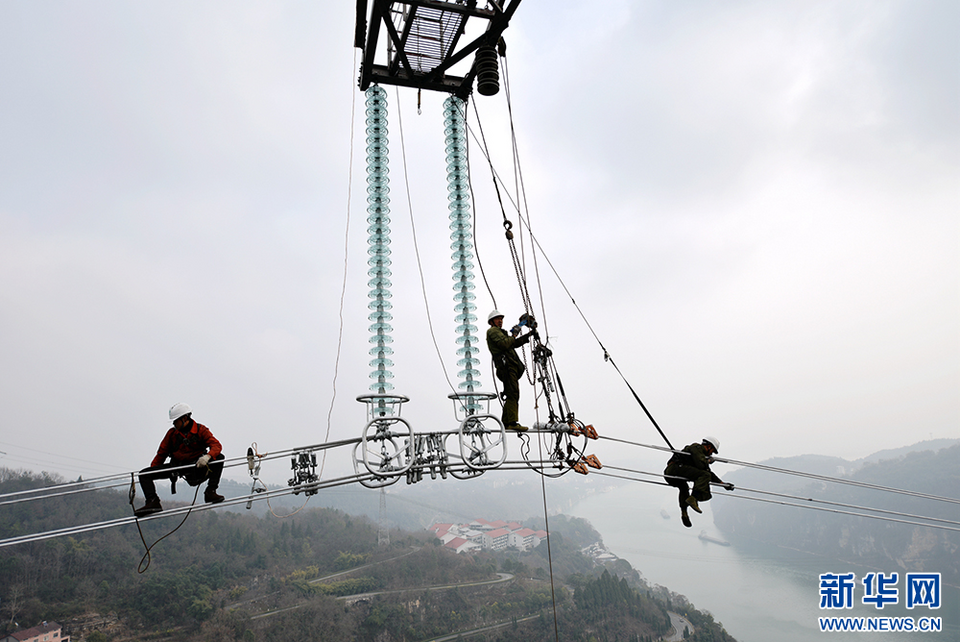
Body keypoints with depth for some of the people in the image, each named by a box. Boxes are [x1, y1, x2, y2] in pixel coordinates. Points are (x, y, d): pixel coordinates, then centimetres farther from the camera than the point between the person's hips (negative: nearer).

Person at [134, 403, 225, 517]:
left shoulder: (200, 430, -7)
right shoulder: (172, 433, 3)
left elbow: (217, 445, -19)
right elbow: (161, 453, 11)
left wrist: (207, 456, -40)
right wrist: (152, 472, 7)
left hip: (196, 466, -3)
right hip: (177, 466, 3)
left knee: (219, 457, -29)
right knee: (144, 474, -9)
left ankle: (210, 492, -28)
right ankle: (153, 501, -19)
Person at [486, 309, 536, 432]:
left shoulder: (500, 332, 33)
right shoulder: (493, 331, 2)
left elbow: (514, 344, 32)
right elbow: (505, 344, -15)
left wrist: (528, 335, 27)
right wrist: (514, 335, -3)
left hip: (510, 367, 10)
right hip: (506, 365, -10)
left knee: (510, 395, 7)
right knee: (513, 394, -18)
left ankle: (506, 423, 7)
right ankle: (513, 422, -25)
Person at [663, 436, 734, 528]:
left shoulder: (701, 454, 31)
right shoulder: (697, 447, 2)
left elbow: (709, 472, 34)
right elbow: (700, 465, -15)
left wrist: (723, 484, 32)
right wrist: (709, 461, 7)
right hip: (676, 468, -11)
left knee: (684, 487, 40)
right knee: (705, 475, -17)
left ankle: (684, 512, 42)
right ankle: (693, 499, -31)